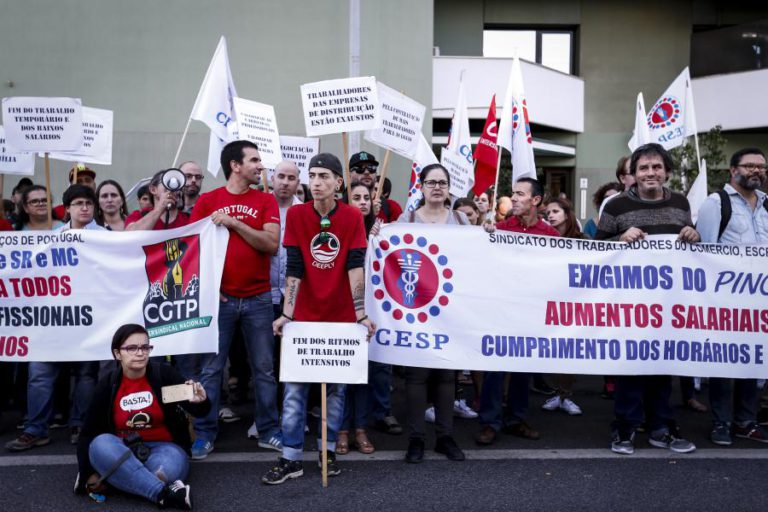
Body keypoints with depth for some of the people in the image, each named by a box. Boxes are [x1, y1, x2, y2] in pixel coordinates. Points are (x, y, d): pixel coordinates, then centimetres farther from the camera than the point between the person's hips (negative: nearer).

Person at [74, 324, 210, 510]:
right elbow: (89, 432, 2)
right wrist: (89, 472, -6)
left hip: (163, 448, -2)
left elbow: (198, 410, -12)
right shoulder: (107, 386, -2)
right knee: (100, 444, -31)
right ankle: (165, 493, -37)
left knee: (166, 469, -36)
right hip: (122, 453, 2)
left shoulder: (164, 374, -8)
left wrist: (200, 401, -35)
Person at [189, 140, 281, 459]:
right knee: (211, 368, 4)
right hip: (219, 298, -1)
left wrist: (234, 222, -12)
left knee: (264, 368, 7)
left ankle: (268, 431, 19)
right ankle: (204, 433, 16)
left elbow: (271, 244, -7)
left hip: (258, 299, 1)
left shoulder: (266, 200, 6)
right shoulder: (207, 201, 4)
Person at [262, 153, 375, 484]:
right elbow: (293, 269, -6)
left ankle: (328, 450, 23)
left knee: (336, 386, 9)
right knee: (294, 387, 1)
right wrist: (286, 313, -13)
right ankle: (291, 458, 9)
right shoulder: (296, 214, -3)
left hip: (340, 317, 0)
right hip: (304, 317, 0)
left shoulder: (352, 217, -5)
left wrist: (361, 314, -19)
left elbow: (355, 267, -11)